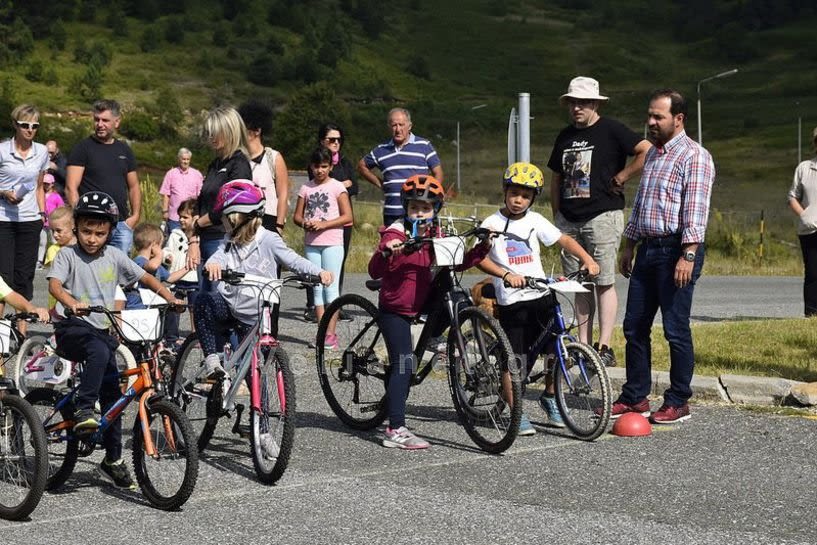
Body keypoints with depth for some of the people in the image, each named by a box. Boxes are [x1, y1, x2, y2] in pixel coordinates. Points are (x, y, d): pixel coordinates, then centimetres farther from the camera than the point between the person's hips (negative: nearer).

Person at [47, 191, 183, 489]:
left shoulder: (114, 256, 7)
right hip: (72, 328, -5)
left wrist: (171, 299, -1)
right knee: (99, 350, -39)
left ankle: (113, 460, 13)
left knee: (113, 396, 2)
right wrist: (73, 304, -41)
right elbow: (54, 284, -21)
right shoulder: (68, 255, -5)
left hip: (103, 330, 5)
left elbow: (145, 278, 13)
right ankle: (82, 410, -31)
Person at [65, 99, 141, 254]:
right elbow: (71, 188, -7)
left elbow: (133, 186, 20)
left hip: (122, 224, 5)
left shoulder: (124, 150, 15)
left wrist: (135, 215, 6)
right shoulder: (83, 148, 0)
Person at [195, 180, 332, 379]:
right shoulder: (229, 242, 9)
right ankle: (212, 360, -20)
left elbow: (293, 261, -9)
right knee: (204, 301, -25)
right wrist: (212, 264, -35)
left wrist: (319, 272, -27)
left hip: (253, 317, -4)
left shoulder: (268, 239, -5)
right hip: (228, 305, 4)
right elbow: (218, 256, -9)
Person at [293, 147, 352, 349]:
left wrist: (323, 224, -15)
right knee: (317, 288, 5)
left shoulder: (336, 186, -1)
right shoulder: (306, 188, 11)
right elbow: (297, 215, 12)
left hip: (331, 243, -4)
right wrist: (305, 223, -10)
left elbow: (347, 216, -6)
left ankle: (331, 334, -6)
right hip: (311, 243, 4)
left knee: (331, 287, -6)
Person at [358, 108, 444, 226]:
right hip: (391, 214, 3)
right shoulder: (382, 150, 12)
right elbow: (362, 166, 26)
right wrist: (380, 184, 14)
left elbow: (438, 174, 6)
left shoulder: (424, 146, 4)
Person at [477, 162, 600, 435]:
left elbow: (563, 240, 2)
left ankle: (550, 398, 22)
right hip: (511, 301, -3)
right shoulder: (492, 223, -3)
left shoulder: (535, 221, 7)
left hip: (540, 296, 4)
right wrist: (506, 275, -25)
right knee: (515, 359, -5)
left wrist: (587, 259, -13)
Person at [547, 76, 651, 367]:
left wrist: (620, 178, -10)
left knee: (603, 283, -6)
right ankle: (583, 345, 11)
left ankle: (604, 347, -6)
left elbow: (648, 151, -14)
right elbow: (556, 178, 22)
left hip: (602, 215, -6)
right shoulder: (565, 136, 16)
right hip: (569, 220, 6)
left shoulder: (611, 130, -4)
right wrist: (556, 215, 16)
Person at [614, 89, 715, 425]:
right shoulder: (653, 154, 18)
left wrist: (688, 256, -24)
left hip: (676, 250, -8)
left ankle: (678, 402, 6)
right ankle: (634, 397, 18)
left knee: (676, 329, -3)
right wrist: (629, 245, 22)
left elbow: (695, 211, -17)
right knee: (634, 327, 9)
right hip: (648, 249, 9)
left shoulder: (694, 156, -10)